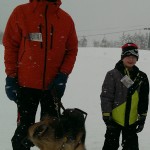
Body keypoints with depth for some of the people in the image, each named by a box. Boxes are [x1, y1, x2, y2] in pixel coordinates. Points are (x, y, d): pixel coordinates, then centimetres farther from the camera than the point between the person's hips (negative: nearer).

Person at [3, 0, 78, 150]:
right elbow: (10, 46, -2)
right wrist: (11, 76, -5)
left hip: (53, 85, 2)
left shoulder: (66, 19, 1)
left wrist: (63, 75, -6)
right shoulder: (20, 12, -4)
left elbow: (72, 50, 6)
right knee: (24, 128, 4)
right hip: (26, 83, -2)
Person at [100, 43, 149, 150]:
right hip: (115, 118, -4)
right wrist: (107, 116, -12)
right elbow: (106, 96, -10)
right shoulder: (112, 75, -9)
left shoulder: (141, 77, 3)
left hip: (132, 120, 4)